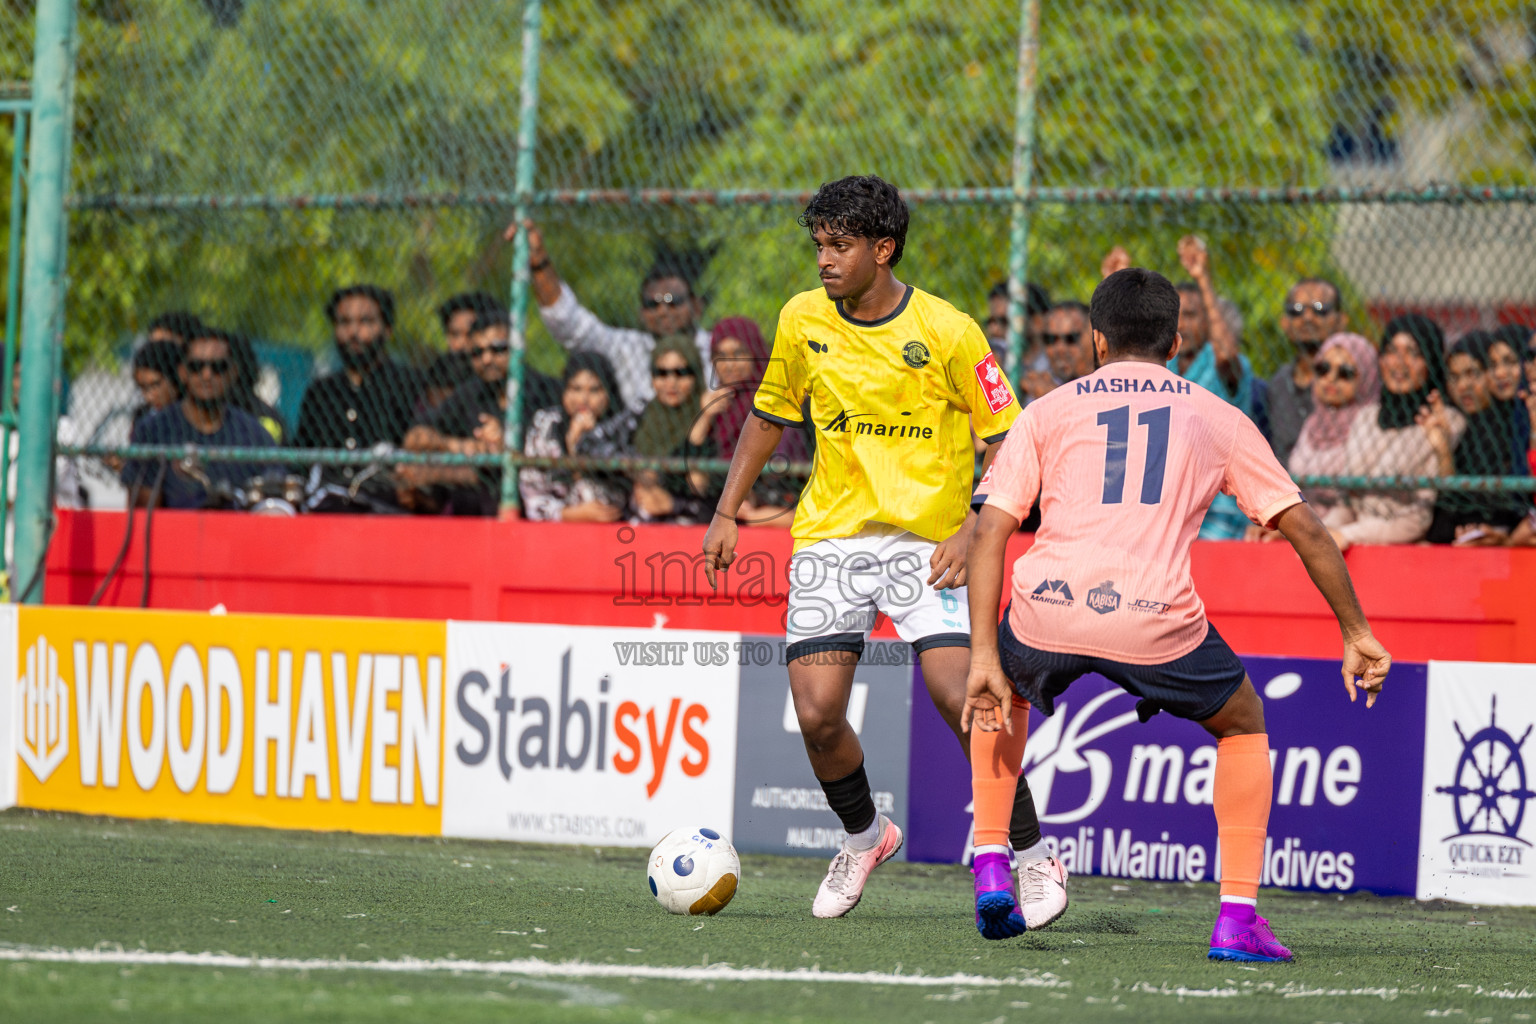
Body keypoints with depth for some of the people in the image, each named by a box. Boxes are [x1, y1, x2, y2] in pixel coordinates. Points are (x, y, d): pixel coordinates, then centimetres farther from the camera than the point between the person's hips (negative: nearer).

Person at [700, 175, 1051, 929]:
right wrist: (728, 511, 12)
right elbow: (769, 417, 18)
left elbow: (1007, 442, -4)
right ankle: (863, 839, 22)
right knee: (816, 716, -7)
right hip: (830, 537, 4)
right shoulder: (802, 321, 2)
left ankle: (1031, 858, 0)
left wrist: (972, 533, -15)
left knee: (963, 701, -18)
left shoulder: (948, 332, -10)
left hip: (926, 542, -3)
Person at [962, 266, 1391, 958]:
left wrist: (984, 658, 6)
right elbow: (1304, 528, 17)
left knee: (1003, 693, 36)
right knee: (1244, 723, 26)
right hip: (1156, 622, -1)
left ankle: (989, 869, 25)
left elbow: (991, 530, 8)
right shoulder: (1218, 418, 19)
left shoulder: (1049, 411, 18)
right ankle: (1237, 919, 14)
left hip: (1049, 611, 1)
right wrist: (1357, 635, 24)